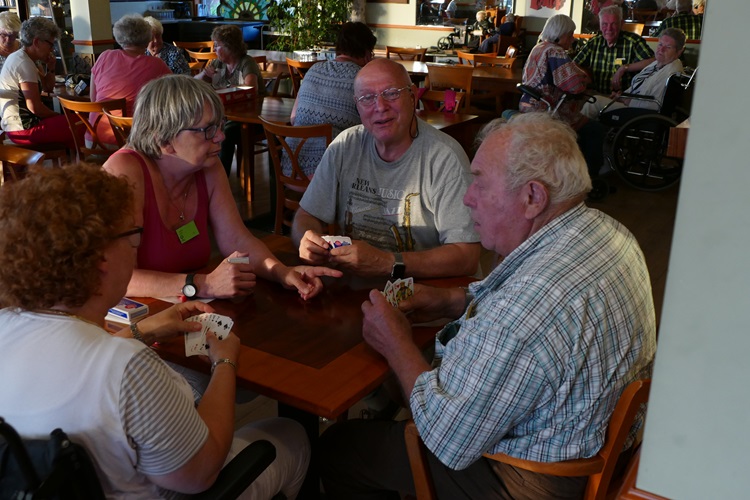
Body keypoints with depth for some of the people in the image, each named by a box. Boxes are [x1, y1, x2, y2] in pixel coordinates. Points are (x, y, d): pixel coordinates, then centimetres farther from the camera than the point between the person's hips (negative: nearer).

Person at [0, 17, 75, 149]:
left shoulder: (20, 58, 12)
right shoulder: (24, 64, -19)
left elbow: (48, 88, 18)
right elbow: (35, 107, -23)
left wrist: (50, 68, 1)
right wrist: (58, 116, -7)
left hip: (17, 122, 11)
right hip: (23, 129, -11)